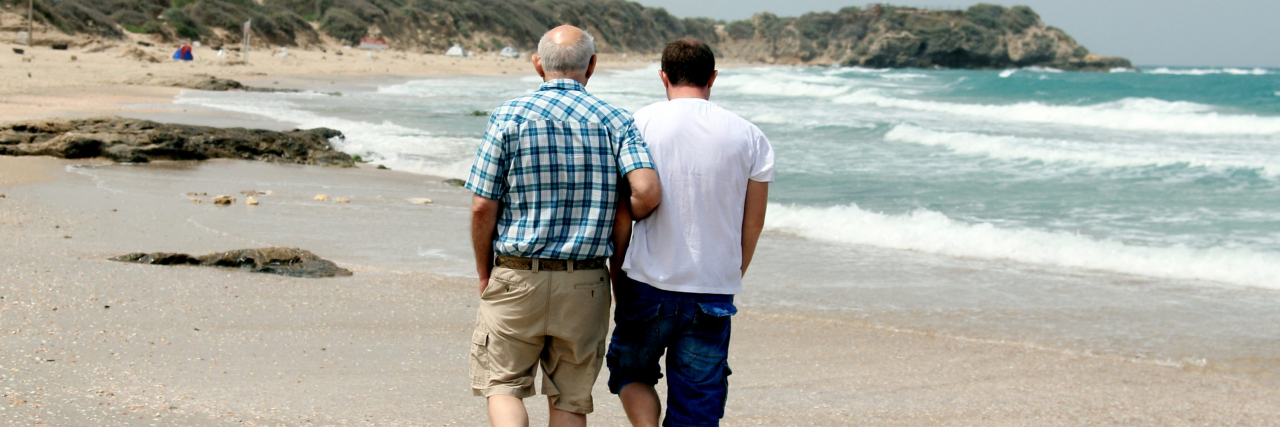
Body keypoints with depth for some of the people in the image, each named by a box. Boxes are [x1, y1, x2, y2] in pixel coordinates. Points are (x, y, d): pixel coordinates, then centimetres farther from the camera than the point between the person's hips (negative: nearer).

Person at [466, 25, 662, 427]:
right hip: (585, 287, 1)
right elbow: (647, 192, -15)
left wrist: (484, 274, 8)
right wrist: (614, 226, 6)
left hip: (517, 278, -1)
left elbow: (483, 208, -6)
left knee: (502, 383, 11)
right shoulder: (616, 121, 0)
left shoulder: (509, 116, -3)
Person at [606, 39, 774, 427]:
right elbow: (754, 223, 7)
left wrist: (617, 273, 8)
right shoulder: (749, 136, 3)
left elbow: (624, 211, -4)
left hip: (649, 283, -1)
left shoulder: (641, 123, -3)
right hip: (714, 291, 1)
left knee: (630, 370, 23)